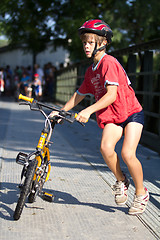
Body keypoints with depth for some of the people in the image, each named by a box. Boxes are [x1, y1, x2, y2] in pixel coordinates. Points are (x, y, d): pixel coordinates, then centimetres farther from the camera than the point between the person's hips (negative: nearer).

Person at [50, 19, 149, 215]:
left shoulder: (108, 62, -15)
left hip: (131, 112, -6)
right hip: (112, 117, 6)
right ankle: (121, 181, 5)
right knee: (106, 148, -22)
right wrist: (61, 111, 14)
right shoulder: (91, 71, 11)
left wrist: (89, 110, -33)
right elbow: (79, 95, 21)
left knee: (127, 153, -20)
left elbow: (111, 95, -25)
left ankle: (141, 193, 4)